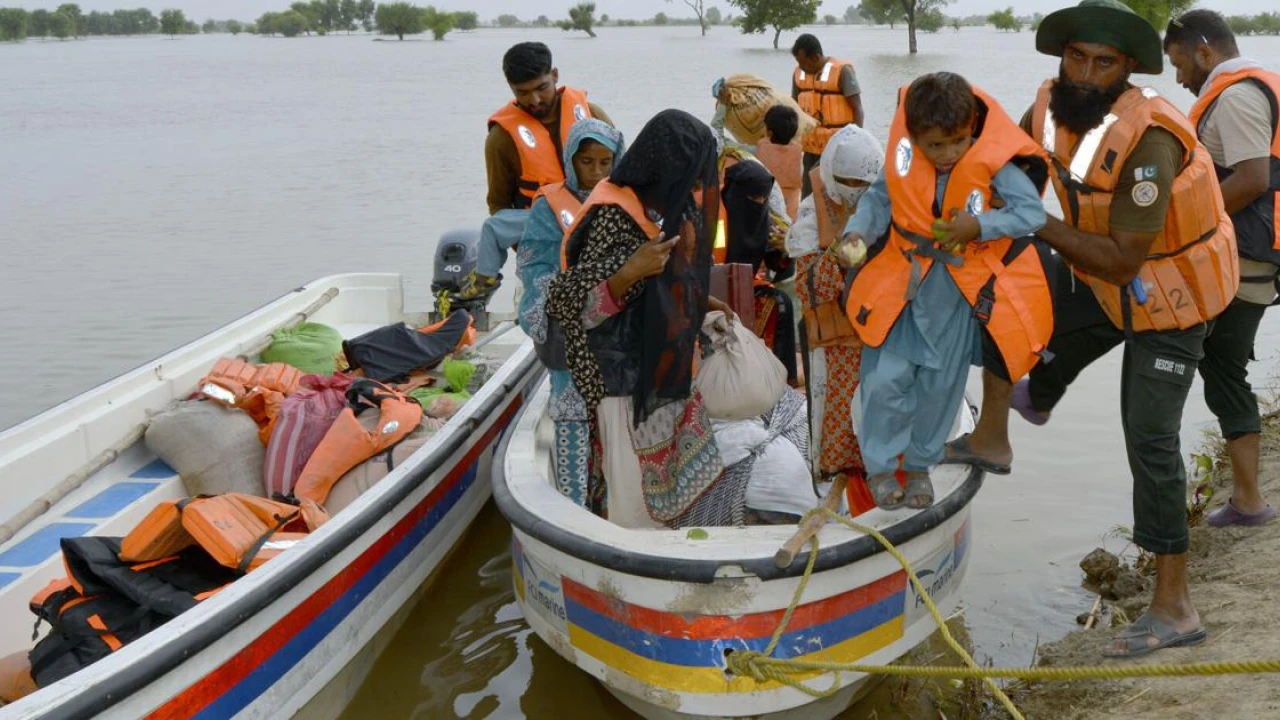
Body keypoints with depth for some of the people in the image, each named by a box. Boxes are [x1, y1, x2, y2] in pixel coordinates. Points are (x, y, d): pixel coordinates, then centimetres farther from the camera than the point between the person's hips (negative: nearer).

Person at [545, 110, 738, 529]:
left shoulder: (668, 205, 6)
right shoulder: (614, 216, -19)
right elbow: (569, 303, -20)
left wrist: (704, 305, 11)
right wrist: (629, 273, -32)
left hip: (669, 366, 9)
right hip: (628, 377, -8)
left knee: (682, 473, 15)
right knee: (639, 483, 1)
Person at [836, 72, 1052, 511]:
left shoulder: (994, 162, -20)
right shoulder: (903, 157, -15)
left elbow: (1034, 212, -16)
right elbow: (879, 199, 0)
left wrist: (980, 225, -27)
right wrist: (858, 231, -17)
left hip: (963, 289, 0)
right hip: (904, 280, 0)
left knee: (941, 384, 14)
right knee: (885, 379, -3)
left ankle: (919, 465, 36)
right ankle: (880, 466, 20)